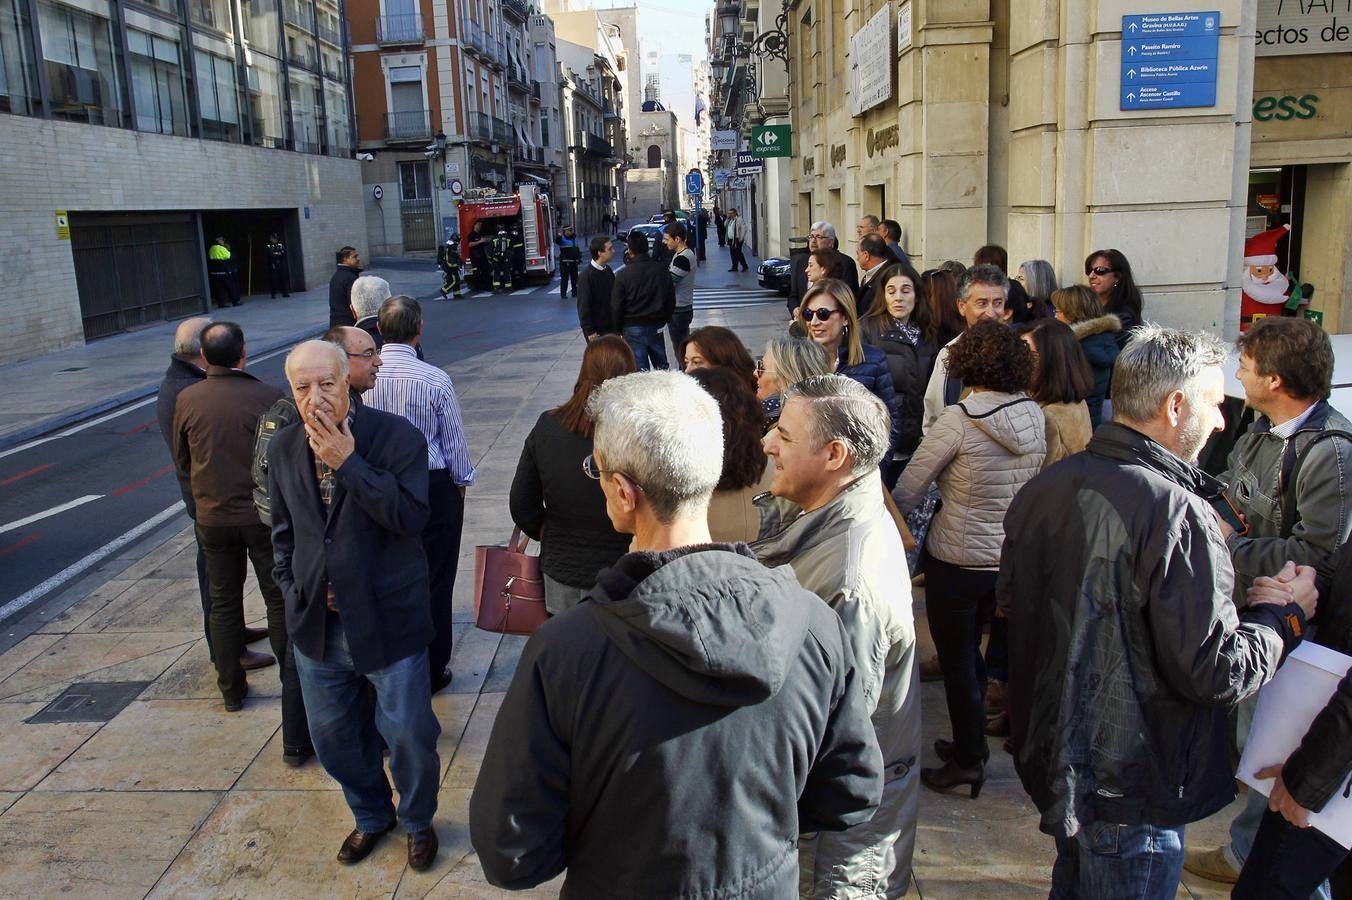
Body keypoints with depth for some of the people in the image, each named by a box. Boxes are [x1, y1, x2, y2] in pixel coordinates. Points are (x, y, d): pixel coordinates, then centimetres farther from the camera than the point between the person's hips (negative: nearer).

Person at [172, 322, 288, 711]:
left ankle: (231, 690, 24)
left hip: (212, 517, 3)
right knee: (279, 600, 11)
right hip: (264, 515, -3)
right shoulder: (269, 397, -17)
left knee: (224, 604, 15)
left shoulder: (186, 400, -7)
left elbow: (182, 460, 6)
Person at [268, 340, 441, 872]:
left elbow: (411, 518, -26)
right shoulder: (284, 449, 1)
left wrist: (347, 463, -27)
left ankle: (417, 822, 38)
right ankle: (371, 815, 46)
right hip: (318, 624, 5)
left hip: (389, 623, -4)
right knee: (335, 738, 19)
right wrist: (293, 590, 4)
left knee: (409, 736, 10)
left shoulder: (397, 436, -15)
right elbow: (284, 530, 14)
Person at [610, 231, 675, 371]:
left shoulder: (623, 274, -12)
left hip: (633, 328, -4)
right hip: (656, 327, 4)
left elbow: (616, 306, -9)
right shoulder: (662, 271, 0)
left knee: (639, 369, 0)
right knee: (661, 366, 16)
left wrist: (618, 327, 6)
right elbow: (671, 301, 7)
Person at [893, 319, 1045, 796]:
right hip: (1010, 556, 6)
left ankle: (968, 761, 23)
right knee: (970, 651, 23)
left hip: (957, 559, -6)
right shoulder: (1035, 417, -3)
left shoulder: (959, 420, -21)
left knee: (956, 659, 10)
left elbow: (906, 494, -16)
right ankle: (972, 743, 37)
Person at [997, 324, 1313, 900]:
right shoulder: (1175, 512, -27)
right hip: (1132, 787, -7)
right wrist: (1286, 613, -6)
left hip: (1049, 759, 7)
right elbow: (1217, 673, -25)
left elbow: (1009, 599, 11)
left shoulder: (1042, 489, -3)